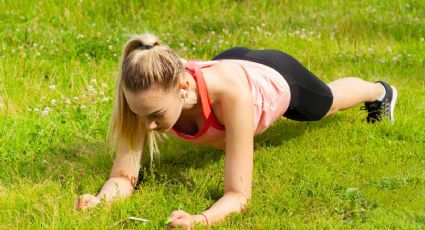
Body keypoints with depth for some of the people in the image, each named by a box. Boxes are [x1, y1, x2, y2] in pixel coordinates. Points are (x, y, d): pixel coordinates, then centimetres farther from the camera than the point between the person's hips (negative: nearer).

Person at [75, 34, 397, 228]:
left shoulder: (229, 91, -53)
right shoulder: (151, 95, -41)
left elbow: (239, 195, -50)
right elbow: (123, 176, -37)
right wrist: (99, 200, -59)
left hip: (278, 78, -3)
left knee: (328, 101, 34)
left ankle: (380, 92, 70)